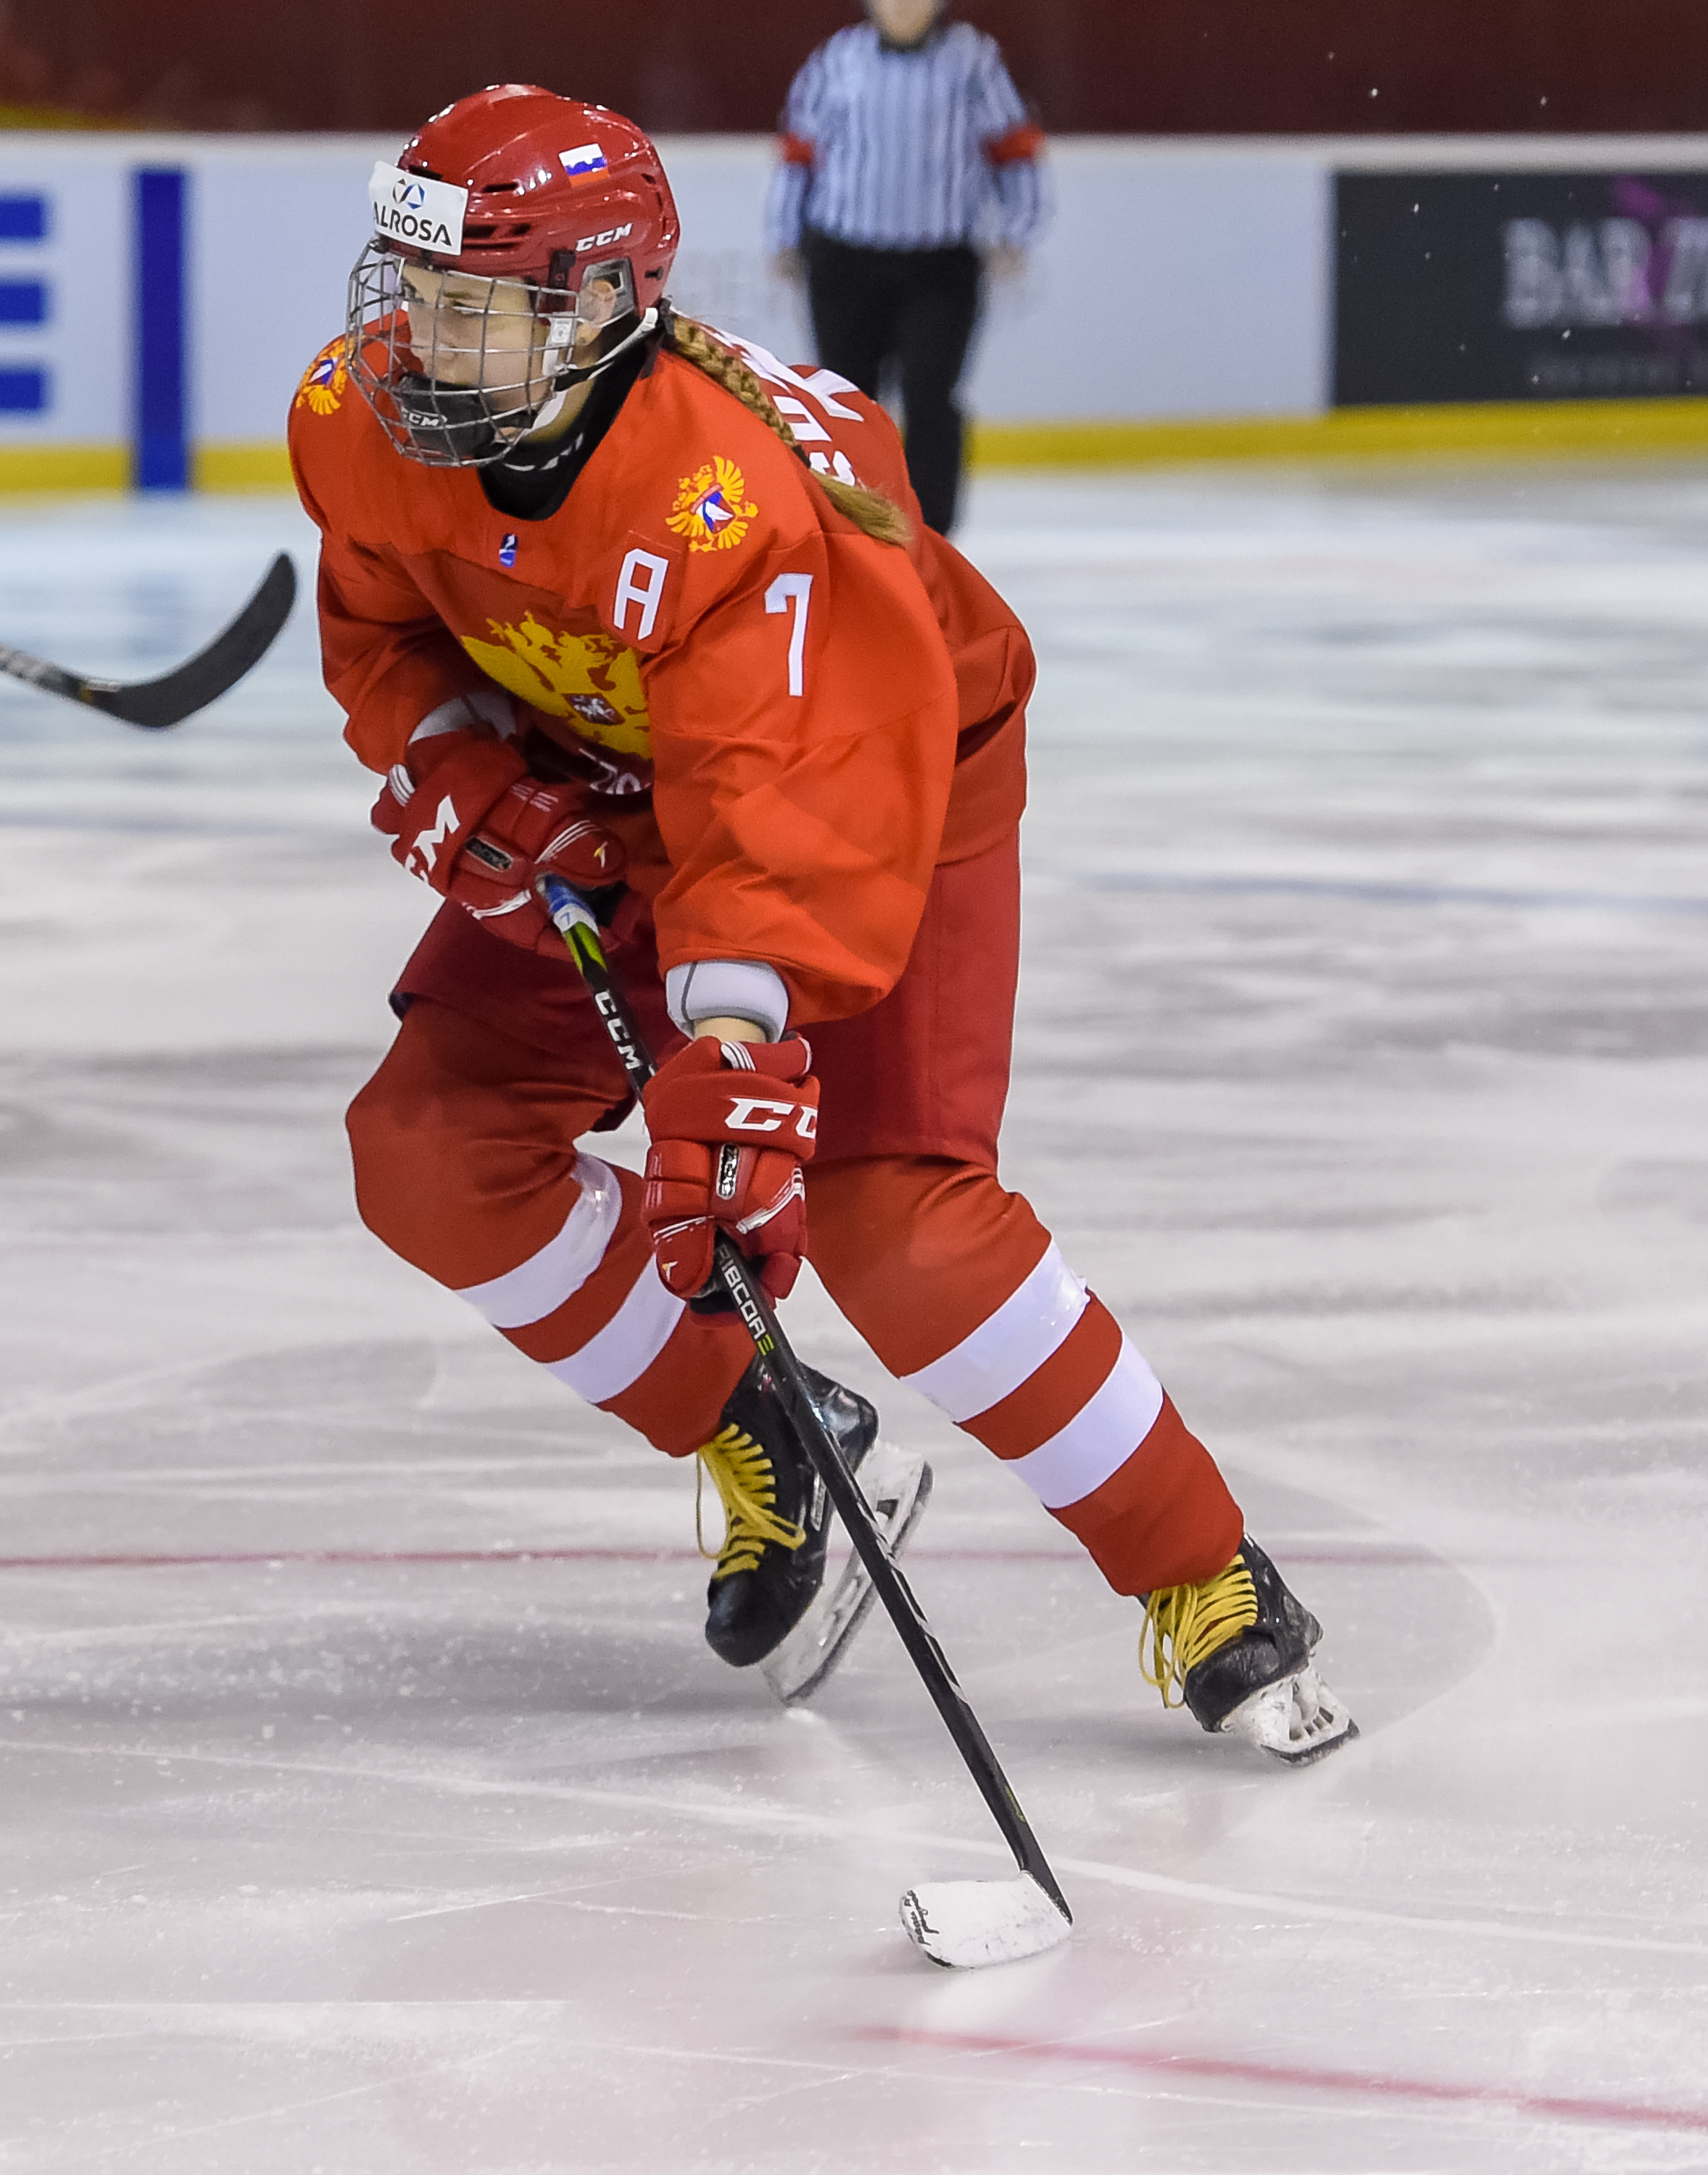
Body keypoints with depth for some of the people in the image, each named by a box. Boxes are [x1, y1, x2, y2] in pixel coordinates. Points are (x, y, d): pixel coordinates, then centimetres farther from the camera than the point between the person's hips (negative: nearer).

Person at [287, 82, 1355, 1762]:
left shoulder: (740, 491, -38)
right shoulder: (368, 425, -16)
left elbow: (782, 815, -46)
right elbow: (383, 629, 4)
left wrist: (732, 1056, -58)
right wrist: (460, 770, -15)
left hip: (894, 779, -7)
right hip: (603, 798, 7)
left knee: (887, 1218, -22)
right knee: (435, 1151, -6)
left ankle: (1204, 1582, -9)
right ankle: (758, 1441, 15)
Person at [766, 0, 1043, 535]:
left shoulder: (973, 59, 1)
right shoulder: (838, 59, 3)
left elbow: (1011, 147, 8)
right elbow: (801, 147, 11)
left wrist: (1012, 234, 3)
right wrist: (785, 238, 12)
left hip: (941, 269, -1)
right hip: (845, 264, 2)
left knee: (930, 394, -11)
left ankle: (928, 535, -4)